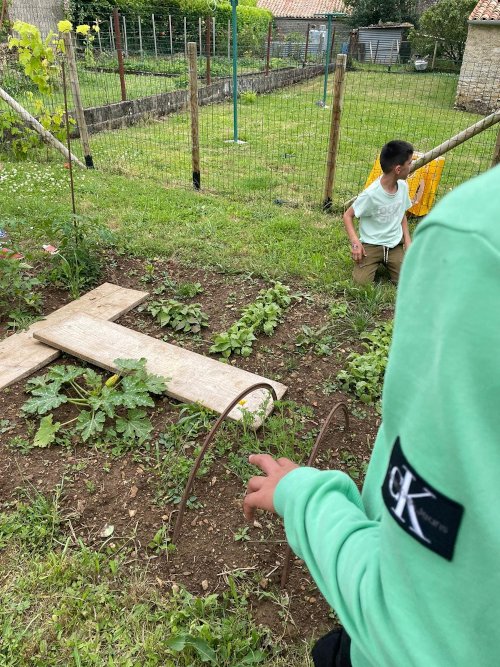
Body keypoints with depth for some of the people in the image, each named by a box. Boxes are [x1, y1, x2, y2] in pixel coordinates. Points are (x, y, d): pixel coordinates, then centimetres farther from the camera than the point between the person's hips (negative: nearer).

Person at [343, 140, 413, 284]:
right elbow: (348, 215, -12)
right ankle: (374, 261, 13)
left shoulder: (403, 186, -2)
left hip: (395, 244, 4)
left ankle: (386, 262, 18)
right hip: (371, 245, -4)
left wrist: (407, 239, 0)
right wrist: (355, 242, -25)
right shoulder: (371, 194, -21)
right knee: (361, 281, -20)